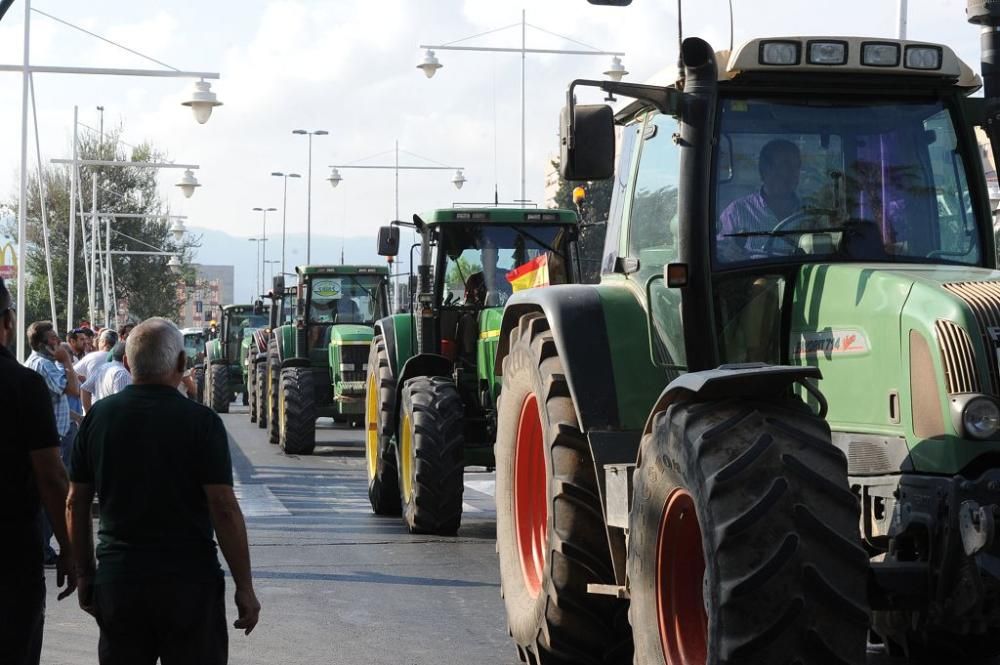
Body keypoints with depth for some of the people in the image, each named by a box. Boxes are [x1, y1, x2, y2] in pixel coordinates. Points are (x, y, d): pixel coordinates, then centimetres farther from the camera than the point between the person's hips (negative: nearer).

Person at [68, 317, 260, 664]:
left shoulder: (99, 416, 3)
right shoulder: (201, 421, -9)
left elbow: (75, 503, 7)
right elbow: (224, 509, -12)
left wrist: (84, 573, 17)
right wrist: (245, 587, -6)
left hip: (116, 582, 3)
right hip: (189, 582, -3)